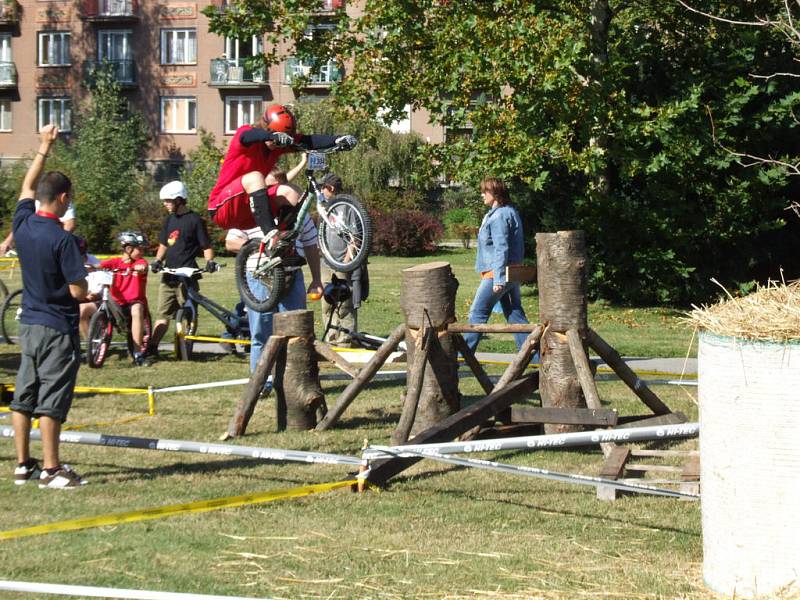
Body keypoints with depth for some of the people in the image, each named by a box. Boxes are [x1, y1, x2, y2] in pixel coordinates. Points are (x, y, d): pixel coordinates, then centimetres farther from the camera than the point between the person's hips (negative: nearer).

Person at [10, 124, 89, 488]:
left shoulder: (22, 224, 0)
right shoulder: (62, 239, -19)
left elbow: (27, 186, 19)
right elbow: (78, 291, -18)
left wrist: (44, 148, 26)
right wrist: (84, 274, 5)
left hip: (29, 323, 7)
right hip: (58, 328, -7)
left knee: (24, 396, 11)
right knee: (51, 400, -3)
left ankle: (23, 465, 17)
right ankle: (51, 469, 1)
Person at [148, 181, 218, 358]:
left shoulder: (194, 220, -4)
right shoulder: (170, 219, 15)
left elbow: (206, 246, -4)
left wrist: (209, 261, -21)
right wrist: (157, 260, 3)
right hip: (169, 275, 6)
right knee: (163, 313, 4)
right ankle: (152, 347, 1)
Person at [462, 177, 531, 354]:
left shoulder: (499, 216, -16)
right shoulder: (510, 212, 16)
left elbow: (501, 249, -22)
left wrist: (498, 279, -23)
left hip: (496, 273, -10)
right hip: (512, 273, 10)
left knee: (478, 312, -2)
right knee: (515, 313, 9)